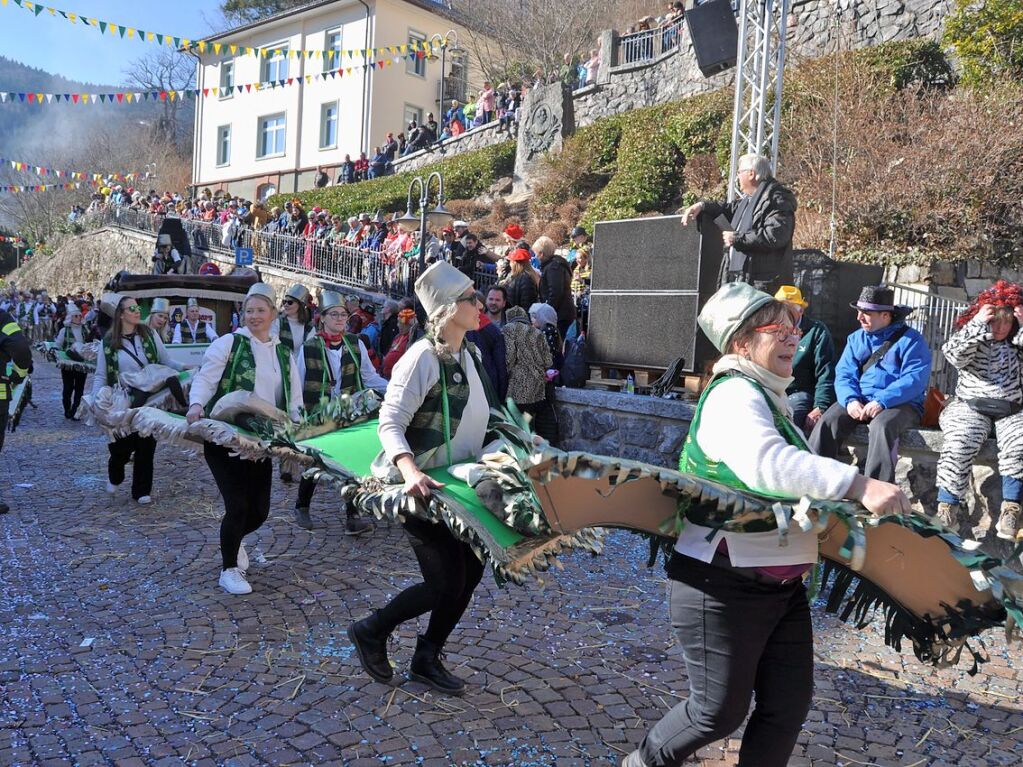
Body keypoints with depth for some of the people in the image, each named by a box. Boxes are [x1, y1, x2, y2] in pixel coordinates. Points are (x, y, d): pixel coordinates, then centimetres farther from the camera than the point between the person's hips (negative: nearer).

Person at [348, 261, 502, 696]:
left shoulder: (470, 353, 6)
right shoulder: (424, 356, -21)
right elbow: (389, 423, -25)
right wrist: (411, 471, -39)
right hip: (419, 484, -8)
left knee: (471, 570, 8)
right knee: (445, 583, -6)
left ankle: (427, 660, 26)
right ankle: (370, 632, 18)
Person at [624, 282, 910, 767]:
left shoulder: (769, 398, 14)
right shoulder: (734, 395, -18)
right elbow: (767, 464, -37)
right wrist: (858, 485, -41)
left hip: (781, 584, 9)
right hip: (722, 586, -9)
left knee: (789, 705, 11)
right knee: (720, 710, 5)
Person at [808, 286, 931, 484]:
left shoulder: (910, 340, -2)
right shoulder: (856, 338, 15)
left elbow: (915, 379, -14)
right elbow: (844, 374, 6)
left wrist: (882, 401, -26)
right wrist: (850, 400, -15)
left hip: (900, 404, -4)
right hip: (859, 402, 5)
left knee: (881, 426, -37)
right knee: (828, 421, -23)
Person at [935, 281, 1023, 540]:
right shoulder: (971, 337, 5)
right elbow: (954, 356, -14)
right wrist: (978, 324, -20)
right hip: (970, 407, -1)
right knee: (958, 444, -29)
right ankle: (947, 509, -27)